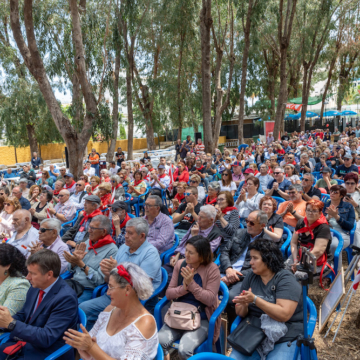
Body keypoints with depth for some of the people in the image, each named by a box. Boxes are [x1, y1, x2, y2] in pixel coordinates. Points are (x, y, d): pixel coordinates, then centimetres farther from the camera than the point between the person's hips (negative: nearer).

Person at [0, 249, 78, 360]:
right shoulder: (35, 288, 1)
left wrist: (11, 323, -25)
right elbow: (22, 315, 13)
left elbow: (47, 338, -24)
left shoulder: (66, 298, -23)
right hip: (22, 342, 7)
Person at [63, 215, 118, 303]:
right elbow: (71, 269, 15)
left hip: (89, 290, -7)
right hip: (73, 283, 7)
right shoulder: (87, 242, 10)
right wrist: (73, 262, -9)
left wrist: (81, 264, -21)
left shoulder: (112, 250, -13)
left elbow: (100, 280, -18)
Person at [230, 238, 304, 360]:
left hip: (285, 338, -3)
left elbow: (284, 315, -23)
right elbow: (241, 314, 5)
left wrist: (255, 299, -29)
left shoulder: (286, 280, -11)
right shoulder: (250, 278, 4)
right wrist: (243, 305, -18)